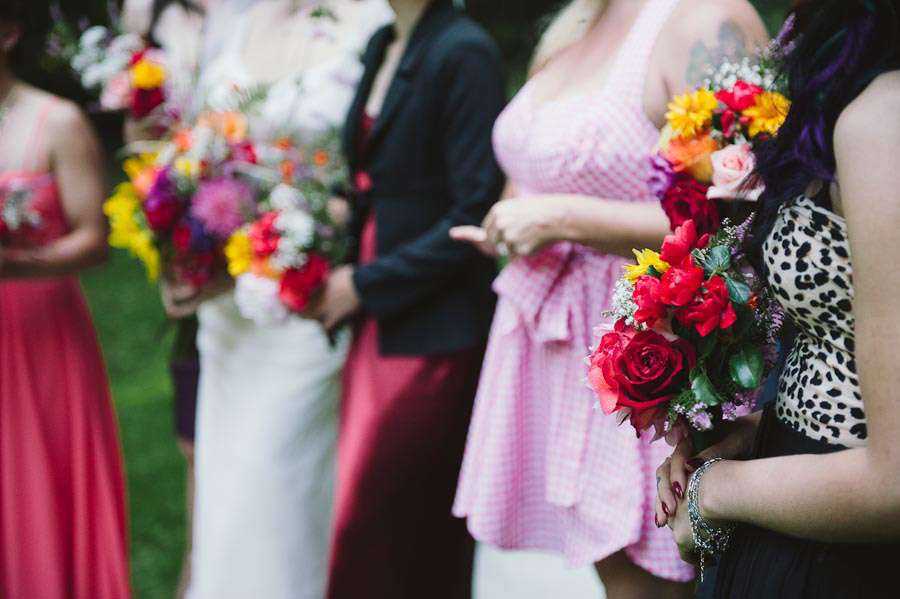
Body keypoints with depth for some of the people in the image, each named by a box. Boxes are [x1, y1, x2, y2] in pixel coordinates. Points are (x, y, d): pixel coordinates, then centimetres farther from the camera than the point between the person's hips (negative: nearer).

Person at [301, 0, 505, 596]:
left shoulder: (463, 52, -14)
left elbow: (474, 216, -18)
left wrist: (363, 285, -13)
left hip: (430, 333, -7)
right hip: (375, 328, 7)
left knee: (364, 531, -2)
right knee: (418, 530, 15)